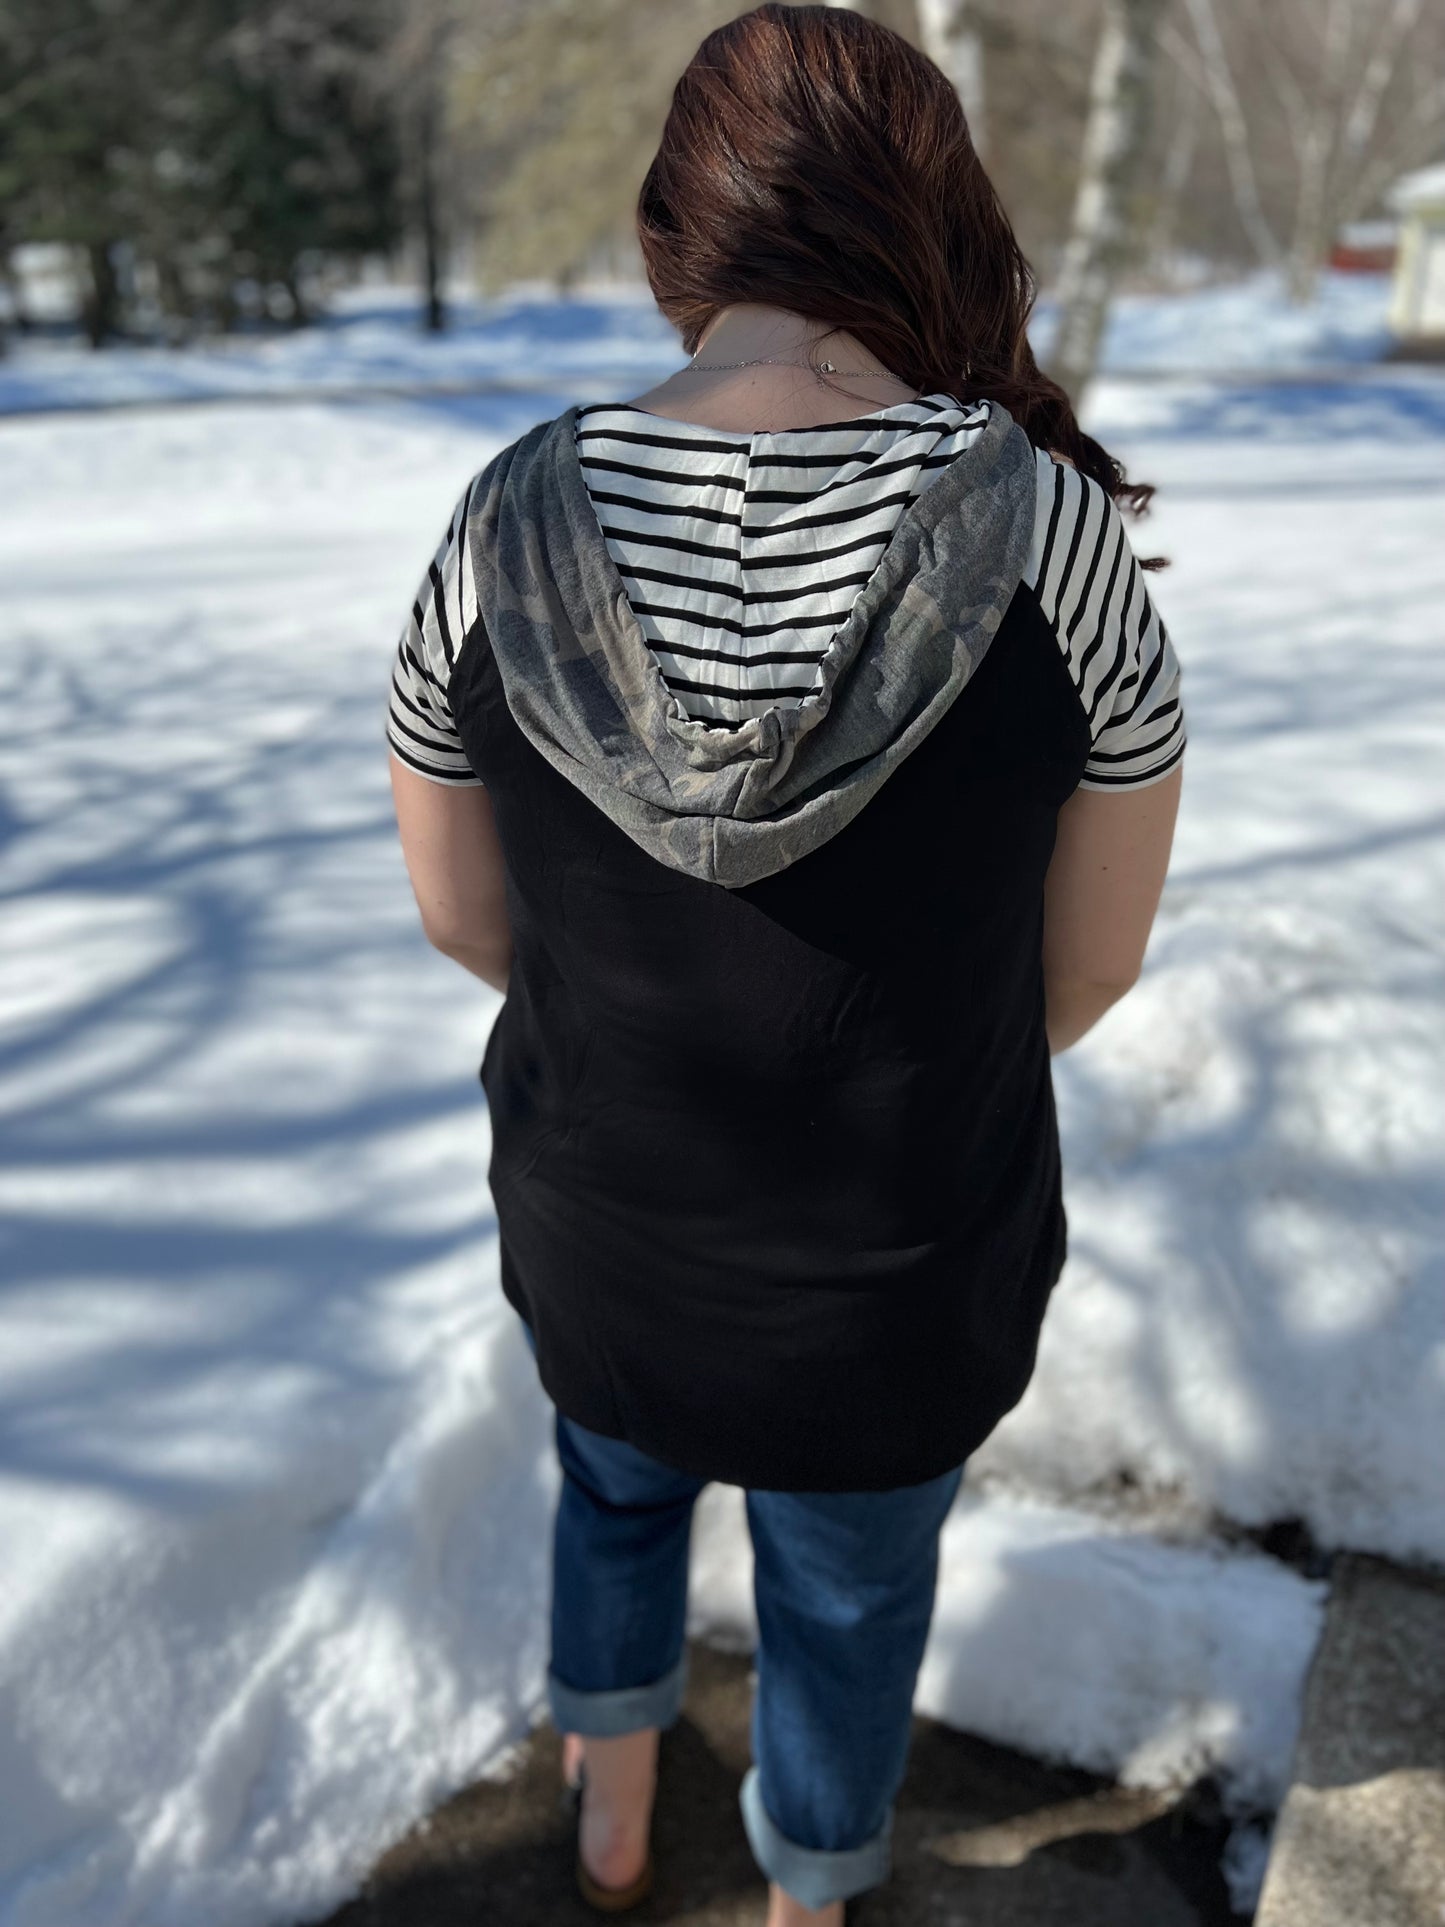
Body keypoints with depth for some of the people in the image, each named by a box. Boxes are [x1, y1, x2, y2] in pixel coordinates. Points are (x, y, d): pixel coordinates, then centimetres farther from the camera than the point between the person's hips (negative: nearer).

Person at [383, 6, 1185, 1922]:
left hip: (595, 1253, 2)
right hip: (903, 1295, -1)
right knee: (850, 1589, 31)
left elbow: (464, 913, -4)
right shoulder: (1055, 532, -23)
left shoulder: (504, 527, -18)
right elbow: (1095, 957, -10)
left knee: (618, 1479, 37)